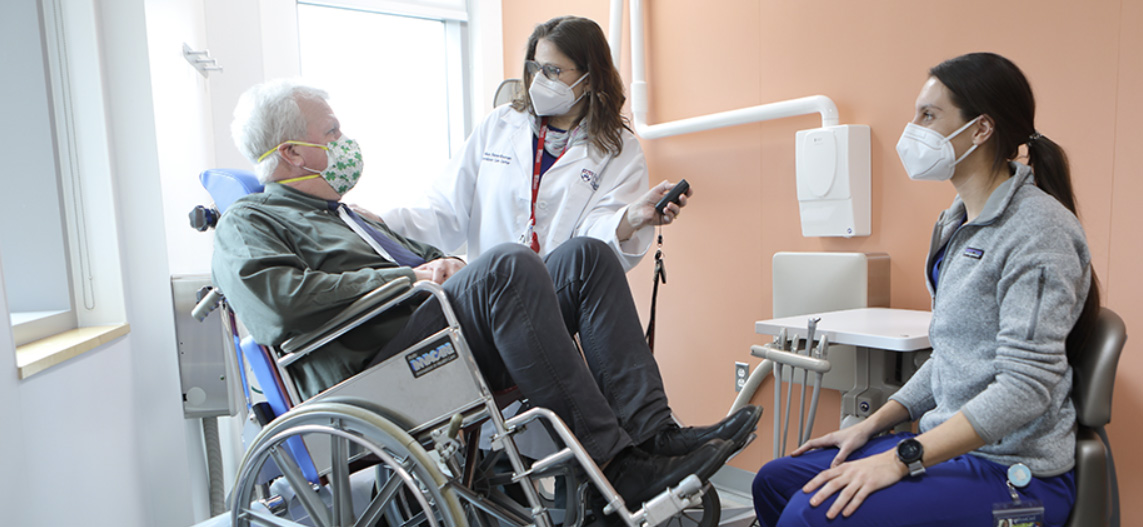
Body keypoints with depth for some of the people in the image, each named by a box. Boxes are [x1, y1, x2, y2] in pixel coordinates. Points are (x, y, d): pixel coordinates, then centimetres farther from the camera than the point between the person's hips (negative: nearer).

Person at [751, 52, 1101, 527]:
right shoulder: (958, 222, 11)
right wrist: (873, 425, 8)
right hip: (954, 445, 8)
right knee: (775, 482, 2)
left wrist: (902, 460, -24)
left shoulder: (1037, 228, -16)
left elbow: (1027, 385, -22)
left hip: (1013, 471, -8)